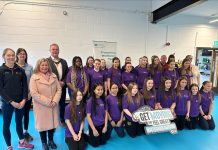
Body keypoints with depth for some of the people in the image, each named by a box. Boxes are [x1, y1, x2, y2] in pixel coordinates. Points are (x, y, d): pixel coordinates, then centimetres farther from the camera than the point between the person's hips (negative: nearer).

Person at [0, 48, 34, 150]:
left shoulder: (20, 70, 2)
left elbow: (25, 86, 1)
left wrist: (24, 100, -9)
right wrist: (11, 102, -14)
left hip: (21, 102, 3)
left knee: (19, 122, 17)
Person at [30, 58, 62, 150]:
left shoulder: (53, 76, 5)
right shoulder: (34, 77, -8)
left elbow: (59, 89, 1)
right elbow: (34, 93, -16)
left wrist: (55, 101, -12)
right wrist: (47, 102, -18)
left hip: (53, 105, 4)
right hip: (41, 106, -3)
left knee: (53, 123, 13)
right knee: (43, 124, 10)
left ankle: (51, 140, 36)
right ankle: (44, 142, 32)